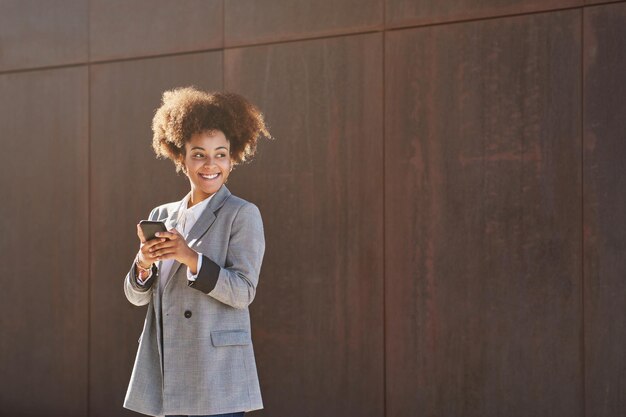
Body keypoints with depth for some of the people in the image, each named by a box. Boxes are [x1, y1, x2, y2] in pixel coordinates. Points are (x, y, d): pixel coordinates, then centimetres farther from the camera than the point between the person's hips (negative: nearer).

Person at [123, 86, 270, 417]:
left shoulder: (243, 215, -2)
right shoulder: (161, 216, 14)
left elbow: (243, 292, -11)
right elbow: (137, 296, 11)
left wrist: (191, 258, -23)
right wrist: (143, 264, -11)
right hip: (165, 369, 5)